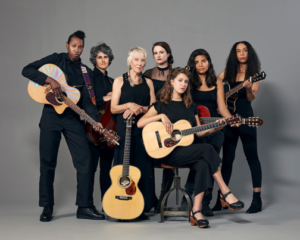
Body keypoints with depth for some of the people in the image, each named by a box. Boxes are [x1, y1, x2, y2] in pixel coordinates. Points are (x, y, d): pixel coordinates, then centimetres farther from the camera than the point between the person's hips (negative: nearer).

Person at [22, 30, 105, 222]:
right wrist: (50, 80, -19)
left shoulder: (86, 72, 11)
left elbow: (87, 101, 4)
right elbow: (27, 70, -6)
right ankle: (47, 207, 13)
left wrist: (96, 120, -12)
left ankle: (85, 206, 1)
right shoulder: (56, 59, 2)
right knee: (48, 162, 1)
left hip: (73, 118, 3)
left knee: (85, 160, -7)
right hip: (51, 116, -2)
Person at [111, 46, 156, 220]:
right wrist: (130, 105, -15)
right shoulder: (120, 81, 6)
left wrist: (139, 109, -10)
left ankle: (142, 208, 5)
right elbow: (114, 108, 1)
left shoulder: (148, 82, 14)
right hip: (125, 129, -2)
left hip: (144, 129, 2)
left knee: (144, 168, -1)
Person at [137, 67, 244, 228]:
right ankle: (226, 194, -20)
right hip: (168, 152, -4)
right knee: (207, 149, -27)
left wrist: (216, 127, -1)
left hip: (188, 151, 4)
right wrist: (161, 116, -16)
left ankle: (196, 211, -31)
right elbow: (140, 123, -6)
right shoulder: (162, 105, 6)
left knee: (204, 164, -31)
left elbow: (199, 132, 15)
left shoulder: (190, 106, 19)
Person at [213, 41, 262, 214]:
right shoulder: (229, 72, 12)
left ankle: (257, 199, -2)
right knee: (227, 158, 7)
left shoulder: (254, 74, 2)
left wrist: (248, 88, -30)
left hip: (245, 117, -4)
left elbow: (251, 98, -9)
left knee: (252, 157, -4)